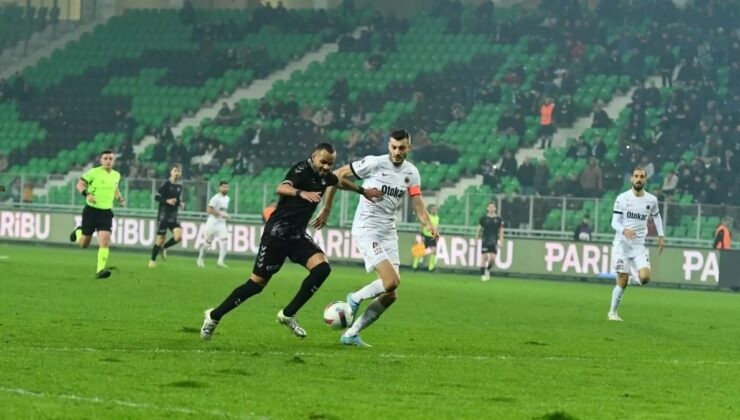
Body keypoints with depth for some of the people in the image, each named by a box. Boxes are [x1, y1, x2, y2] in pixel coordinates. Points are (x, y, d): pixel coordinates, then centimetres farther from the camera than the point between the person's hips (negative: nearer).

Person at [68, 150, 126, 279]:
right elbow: (80, 184, -5)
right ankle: (78, 231, 45)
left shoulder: (116, 175, 7)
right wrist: (87, 194, -23)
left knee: (105, 241, -18)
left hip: (106, 213, 3)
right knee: (84, 244, 9)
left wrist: (120, 198, 9)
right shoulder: (94, 172, -9)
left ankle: (100, 270, -18)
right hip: (91, 210, -3)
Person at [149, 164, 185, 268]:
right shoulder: (166, 184, -9)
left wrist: (181, 203, 3)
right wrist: (167, 201, -24)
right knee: (161, 238, -2)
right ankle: (152, 260, 15)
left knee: (178, 236, -14)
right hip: (163, 215, -5)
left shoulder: (180, 186, 10)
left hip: (174, 216, 5)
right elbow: (156, 197, -10)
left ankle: (164, 248, 12)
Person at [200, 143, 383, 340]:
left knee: (322, 267, -17)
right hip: (277, 233, -7)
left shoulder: (324, 176, 7)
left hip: (298, 235, 7)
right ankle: (214, 316, 13)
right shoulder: (302, 170, -17)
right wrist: (301, 193, -55)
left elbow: (340, 181, 32)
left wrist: (362, 191, 37)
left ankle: (288, 315, -8)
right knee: (258, 282, -4)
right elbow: (281, 188, -37)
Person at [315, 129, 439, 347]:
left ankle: (351, 334, 14)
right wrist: (326, 209, 0)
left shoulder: (411, 173, 5)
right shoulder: (374, 164, -12)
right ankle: (355, 299, 5)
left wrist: (429, 224, -20)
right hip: (366, 230, -7)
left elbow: (418, 206, 1)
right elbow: (337, 175, -4)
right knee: (392, 281, -23)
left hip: (388, 233, 7)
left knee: (390, 295, 3)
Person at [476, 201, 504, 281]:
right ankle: (483, 275, 7)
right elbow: (479, 229, 9)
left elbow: (501, 231, 7)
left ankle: (488, 270, 20)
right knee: (484, 258, -3)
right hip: (485, 241, 0)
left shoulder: (498, 219, 2)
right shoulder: (484, 218, 2)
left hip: (494, 242, 0)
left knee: (493, 258, -8)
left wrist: (501, 241, 0)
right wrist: (476, 239, 6)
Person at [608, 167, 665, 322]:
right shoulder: (622, 198, -5)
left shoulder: (652, 200, 3)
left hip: (639, 245, 2)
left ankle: (633, 280, 18)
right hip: (622, 244, -2)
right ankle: (612, 312, 13)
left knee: (645, 277, -18)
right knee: (622, 280, -5)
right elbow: (614, 222, -6)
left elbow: (656, 216, 23)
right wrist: (624, 230, -27)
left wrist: (661, 236, 16)